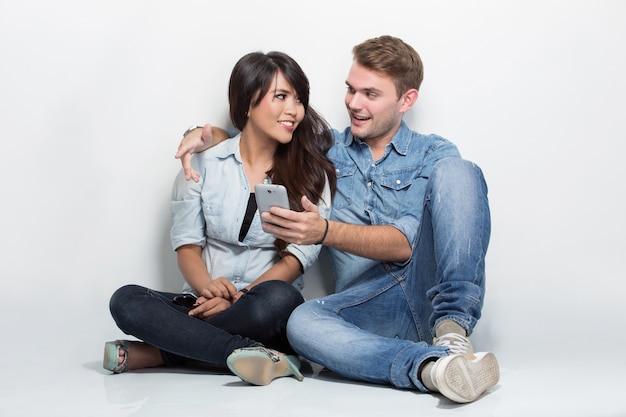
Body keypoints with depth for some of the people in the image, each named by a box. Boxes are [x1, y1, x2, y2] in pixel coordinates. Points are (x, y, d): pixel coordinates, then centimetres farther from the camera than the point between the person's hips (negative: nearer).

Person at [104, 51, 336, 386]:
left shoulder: (312, 175, 5)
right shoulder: (203, 164, 7)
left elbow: (298, 257, -3)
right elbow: (187, 246, 4)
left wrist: (239, 298, -18)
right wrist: (208, 287, -19)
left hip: (265, 315, -1)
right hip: (204, 304, 2)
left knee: (277, 298, -36)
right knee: (126, 300, -25)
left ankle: (151, 353, -22)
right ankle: (261, 357, -32)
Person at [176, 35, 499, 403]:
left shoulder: (434, 155, 8)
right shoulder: (326, 148, 18)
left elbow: (405, 243, -8)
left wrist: (325, 231, -23)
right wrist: (207, 134, 3)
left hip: (432, 291, -1)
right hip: (366, 303, 1)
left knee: (456, 171, -23)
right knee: (303, 322, -33)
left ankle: (453, 329, -31)